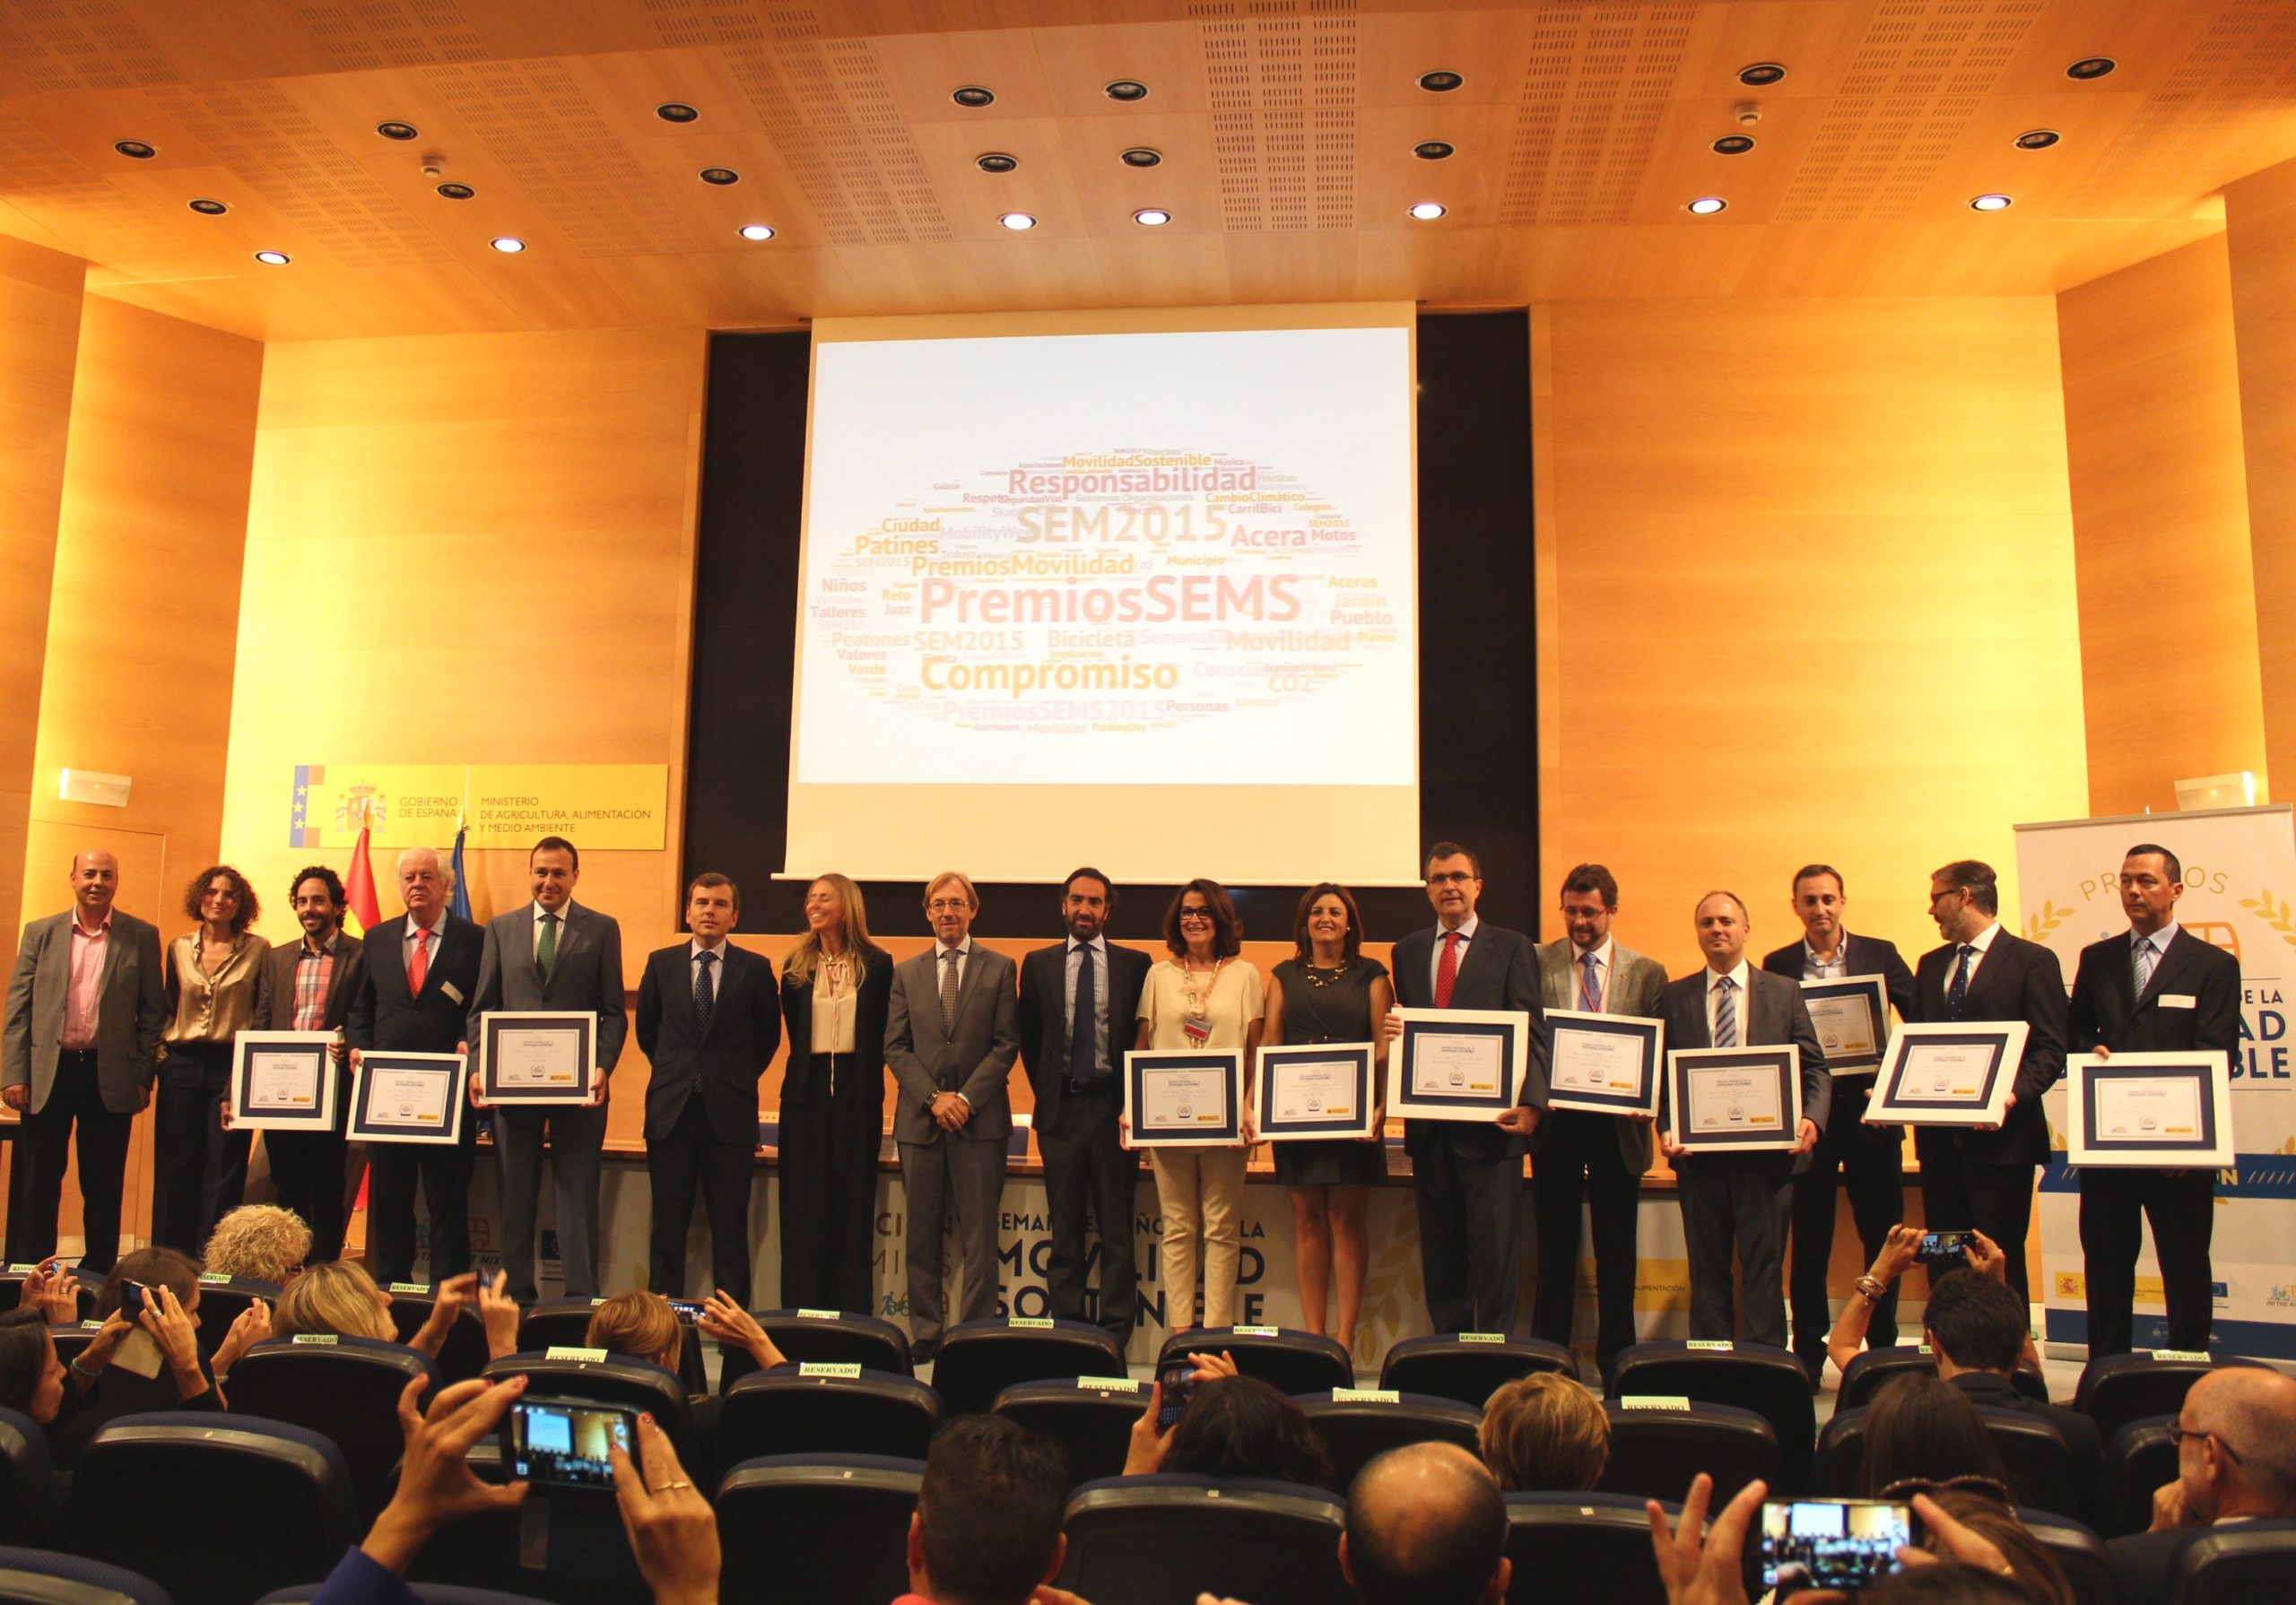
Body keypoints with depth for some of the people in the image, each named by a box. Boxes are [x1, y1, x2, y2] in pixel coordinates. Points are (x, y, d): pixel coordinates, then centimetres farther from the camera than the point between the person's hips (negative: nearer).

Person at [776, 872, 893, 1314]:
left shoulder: (877, 965, 0)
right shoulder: (797, 965, 7)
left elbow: (884, 1034, 4)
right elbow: (794, 1029, 15)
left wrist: (865, 1075, 0)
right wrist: (816, 1065, 9)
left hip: (857, 1093, -2)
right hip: (807, 1092, 2)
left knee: (854, 1202, 2)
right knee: (803, 1204, 3)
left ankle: (851, 1315, 9)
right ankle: (800, 1313, 10)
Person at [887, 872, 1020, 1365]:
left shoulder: (999, 969, 4)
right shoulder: (906, 973, 11)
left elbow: (1007, 1044, -1)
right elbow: (895, 1046, 5)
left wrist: (967, 1097, -11)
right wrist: (933, 1097, -8)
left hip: (980, 1118, -2)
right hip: (919, 1119, 2)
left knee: (979, 1235, -1)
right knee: (922, 1234, 7)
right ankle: (925, 1334, 14)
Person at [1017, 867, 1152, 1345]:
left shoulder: (1135, 964, 4)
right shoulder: (1038, 964, 8)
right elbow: (1029, 1038, 12)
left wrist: (1133, 1100, -1)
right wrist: (1046, 1091, 6)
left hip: (1115, 1108, -1)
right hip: (1061, 1108, 2)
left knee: (1117, 1230, 2)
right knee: (1066, 1231, 7)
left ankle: (1115, 1337, 7)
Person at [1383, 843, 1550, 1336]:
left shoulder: (1512, 948, 2)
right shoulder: (1407, 951, 15)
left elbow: (1532, 1032, -5)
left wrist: (1531, 1102, -18)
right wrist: (1392, 1032, -9)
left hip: (1489, 1120, -4)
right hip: (1428, 1123, 4)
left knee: (1495, 1245, -2)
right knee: (1439, 1246, 10)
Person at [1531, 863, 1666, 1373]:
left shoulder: (1647, 973, 2)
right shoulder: (1535, 964, 1)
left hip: (1617, 1124, 0)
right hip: (1555, 1119, 0)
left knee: (1616, 1249, 9)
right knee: (1555, 1245, 9)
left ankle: (1616, 1360, 20)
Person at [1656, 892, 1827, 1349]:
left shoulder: (1784, 992, 8)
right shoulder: (1674, 998, 8)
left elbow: (1814, 1067, 5)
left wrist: (1811, 1117, -12)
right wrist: (1667, 1129, -8)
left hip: (1767, 1152, -1)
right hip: (1700, 1153, 1)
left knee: (1765, 1268, 1)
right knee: (1707, 1270, 8)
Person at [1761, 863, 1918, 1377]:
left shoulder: (1880, 954, 4)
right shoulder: (1778, 965, 4)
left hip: (1869, 1106, 0)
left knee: (1884, 1235, 6)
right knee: (1809, 1239, 7)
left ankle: (1884, 1348, 21)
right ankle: (1808, 1352, 18)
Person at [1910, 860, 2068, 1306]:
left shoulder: (2032, 961, -3)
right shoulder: (1931, 965, 17)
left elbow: (2050, 1050, -9)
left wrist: (2013, 1094, -24)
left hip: (2000, 1135, -6)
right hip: (1940, 1135, 6)